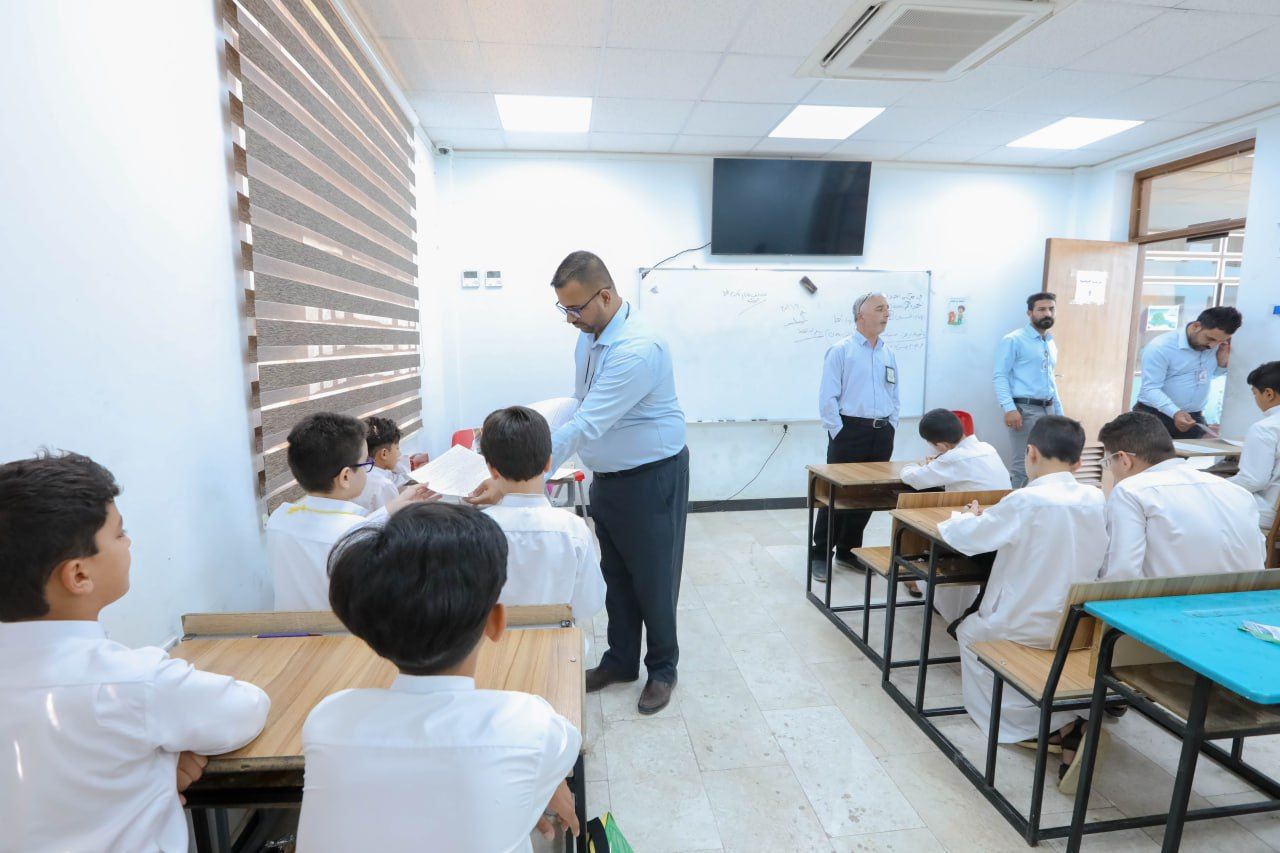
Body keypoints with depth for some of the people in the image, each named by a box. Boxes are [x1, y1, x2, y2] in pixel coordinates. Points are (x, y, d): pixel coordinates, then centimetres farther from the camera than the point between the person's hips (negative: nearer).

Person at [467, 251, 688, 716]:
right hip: (607, 476, 8)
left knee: (653, 578, 9)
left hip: (651, 478, -8)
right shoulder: (589, 335, 1)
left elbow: (586, 426, -34)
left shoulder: (637, 349, -29)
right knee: (615, 574, 20)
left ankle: (662, 669, 32)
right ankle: (621, 659, 39)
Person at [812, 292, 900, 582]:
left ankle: (849, 550, 25)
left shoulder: (889, 354, 13)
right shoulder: (841, 350, -4)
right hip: (849, 431, -6)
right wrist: (839, 433, -11)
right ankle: (820, 554, 9)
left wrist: (889, 428, 8)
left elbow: (894, 396, 18)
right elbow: (827, 397, -9)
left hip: (881, 434, 6)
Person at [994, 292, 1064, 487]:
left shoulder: (1052, 345, 19)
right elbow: (1000, 376, -12)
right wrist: (1009, 408, -22)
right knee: (1024, 465, -9)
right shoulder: (1013, 340, -5)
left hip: (1048, 410, 8)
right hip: (1025, 409, -8)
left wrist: (1059, 412, 20)